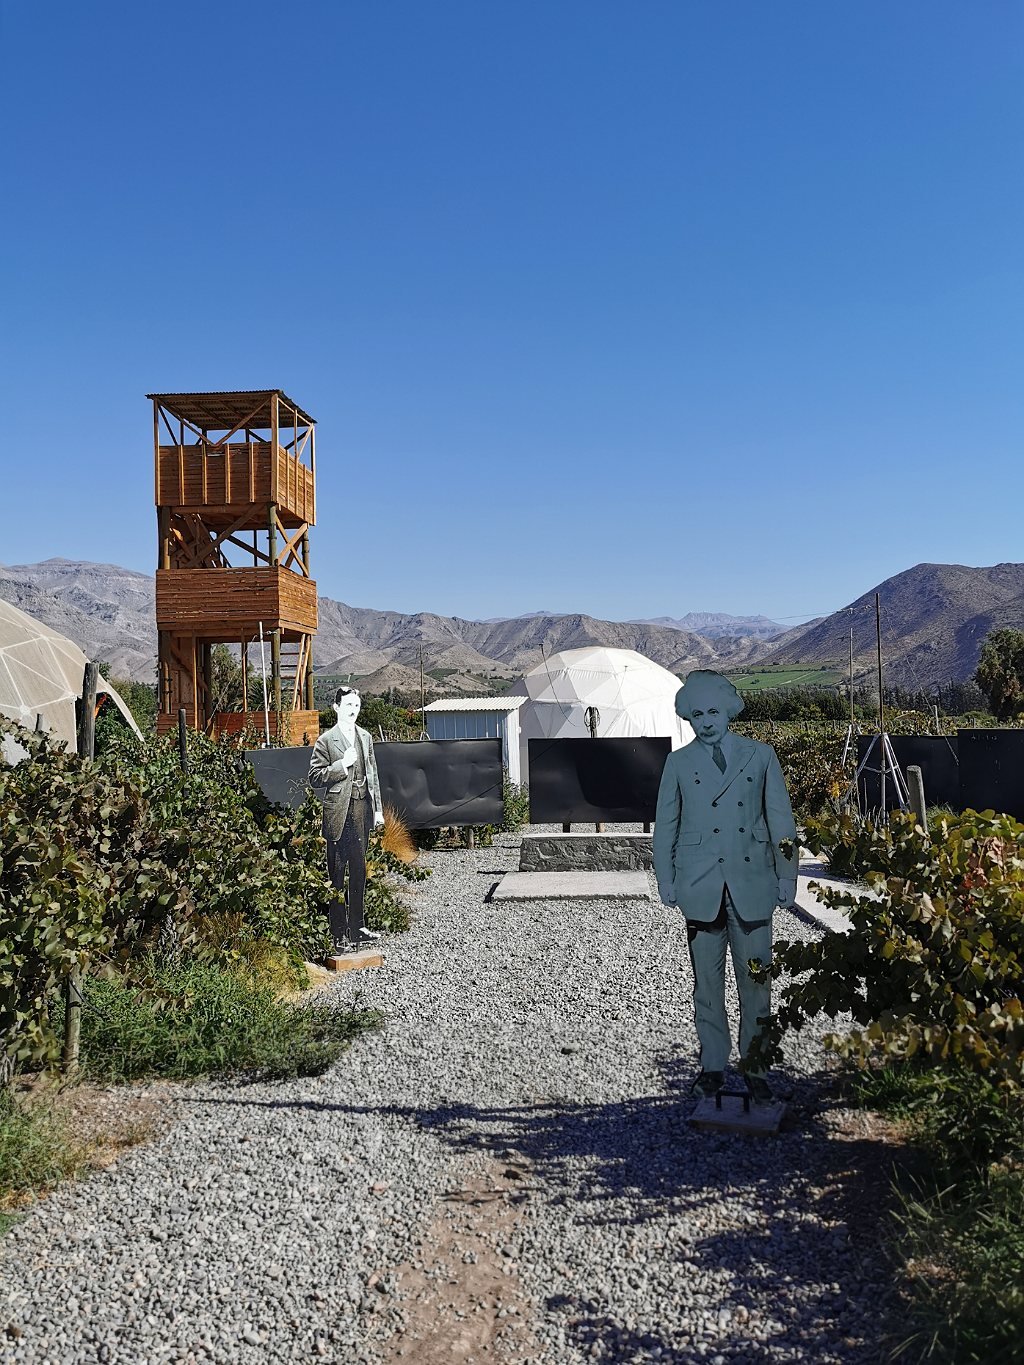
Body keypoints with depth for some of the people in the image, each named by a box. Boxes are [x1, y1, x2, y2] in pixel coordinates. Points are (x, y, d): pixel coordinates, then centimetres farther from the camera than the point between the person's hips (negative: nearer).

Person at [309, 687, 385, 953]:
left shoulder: (365, 737, 12)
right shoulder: (326, 740, -6)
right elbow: (314, 778, -8)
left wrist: (377, 808, 12)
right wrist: (342, 765, -18)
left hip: (362, 811, 6)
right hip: (338, 813, -6)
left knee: (359, 871, 13)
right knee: (337, 874, 0)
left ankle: (356, 928, 25)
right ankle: (338, 934, 6)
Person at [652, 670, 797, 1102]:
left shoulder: (760, 756, 5)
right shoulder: (678, 763, 6)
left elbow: (781, 819, 7)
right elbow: (665, 826, 10)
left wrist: (786, 876, 4)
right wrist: (666, 880, 5)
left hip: (751, 884, 0)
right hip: (700, 887, 0)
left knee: (755, 981, 3)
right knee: (707, 981, 7)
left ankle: (755, 1067, 16)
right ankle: (713, 1065, 20)